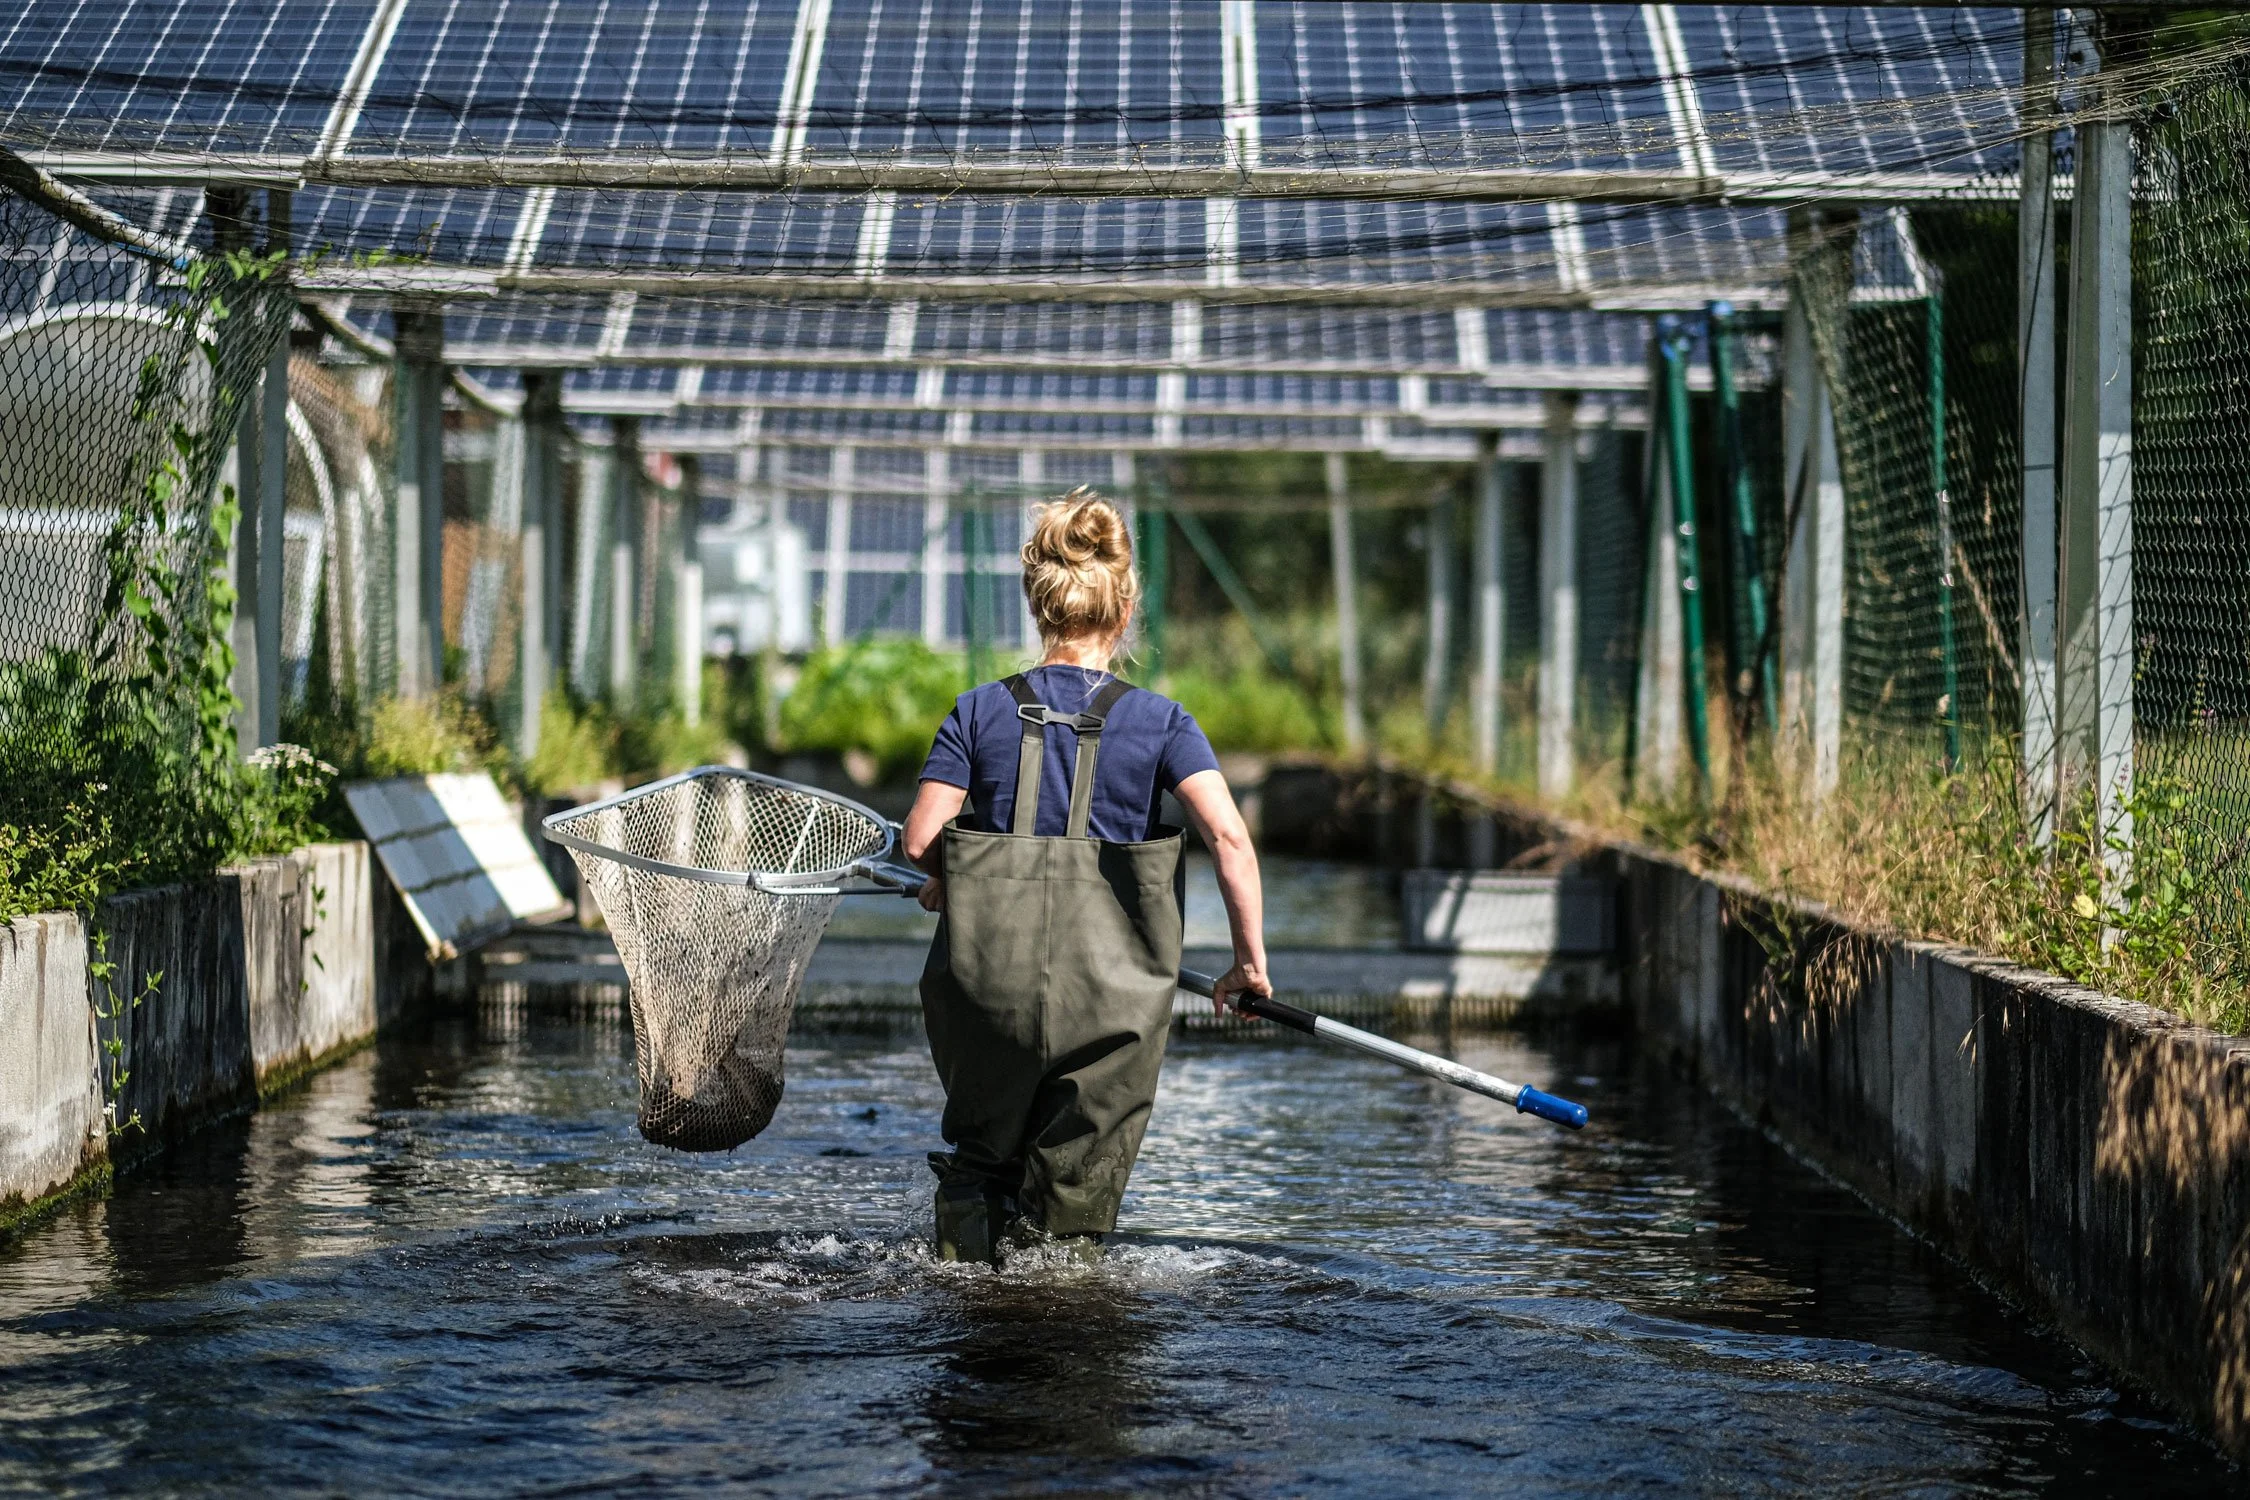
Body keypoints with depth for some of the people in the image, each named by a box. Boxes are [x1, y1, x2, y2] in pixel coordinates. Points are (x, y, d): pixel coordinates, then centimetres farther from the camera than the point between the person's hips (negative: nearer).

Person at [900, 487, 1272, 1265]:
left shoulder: (980, 712, 3)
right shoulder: (1159, 720, 0)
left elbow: (920, 841, -3)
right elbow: (1229, 835, -11)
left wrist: (948, 883, 19)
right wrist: (1251, 958, -2)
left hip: (987, 977, 1)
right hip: (1107, 989, -1)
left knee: (982, 1152, 24)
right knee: (1074, 1198, 12)